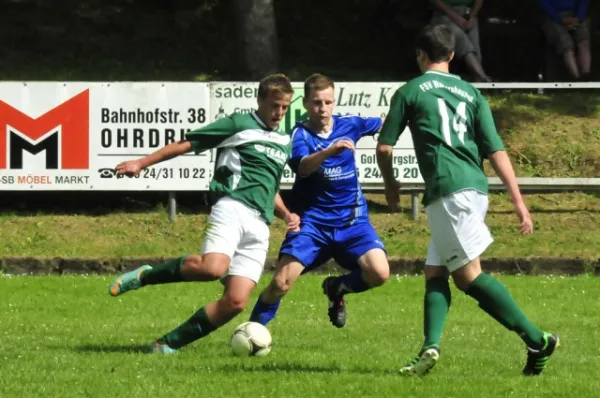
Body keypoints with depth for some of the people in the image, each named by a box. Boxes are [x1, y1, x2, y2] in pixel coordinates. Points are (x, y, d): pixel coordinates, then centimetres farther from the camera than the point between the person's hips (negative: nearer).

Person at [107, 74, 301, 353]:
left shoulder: (284, 142, 26)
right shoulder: (239, 124, 6)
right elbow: (185, 145, 6)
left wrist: (286, 215, 19)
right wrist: (141, 163, -1)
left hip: (260, 226, 6)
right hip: (233, 207, -6)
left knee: (235, 302, -10)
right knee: (213, 268, -35)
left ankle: (169, 343, 0)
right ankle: (146, 275, -10)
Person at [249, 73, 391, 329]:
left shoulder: (348, 125, 2)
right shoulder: (300, 134, -9)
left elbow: (385, 124, 21)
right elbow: (303, 167, -31)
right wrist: (329, 151, -49)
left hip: (352, 221, 3)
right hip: (312, 222, -3)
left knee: (379, 273, -19)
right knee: (281, 282, -16)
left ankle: (336, 289, 12)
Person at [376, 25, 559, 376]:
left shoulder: (410, 92, 5)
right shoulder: (471, 93, 16)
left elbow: (384, 147, 6)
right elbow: (496, 150, 7)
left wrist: (390, 184, 26)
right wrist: (519, 201, 3)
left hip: (449, 191, -7)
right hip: (475, 188, 7)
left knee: (468, 274, -8)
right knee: (435, 273, 10)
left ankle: (536, 339, -13)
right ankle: (431, 348, -7)